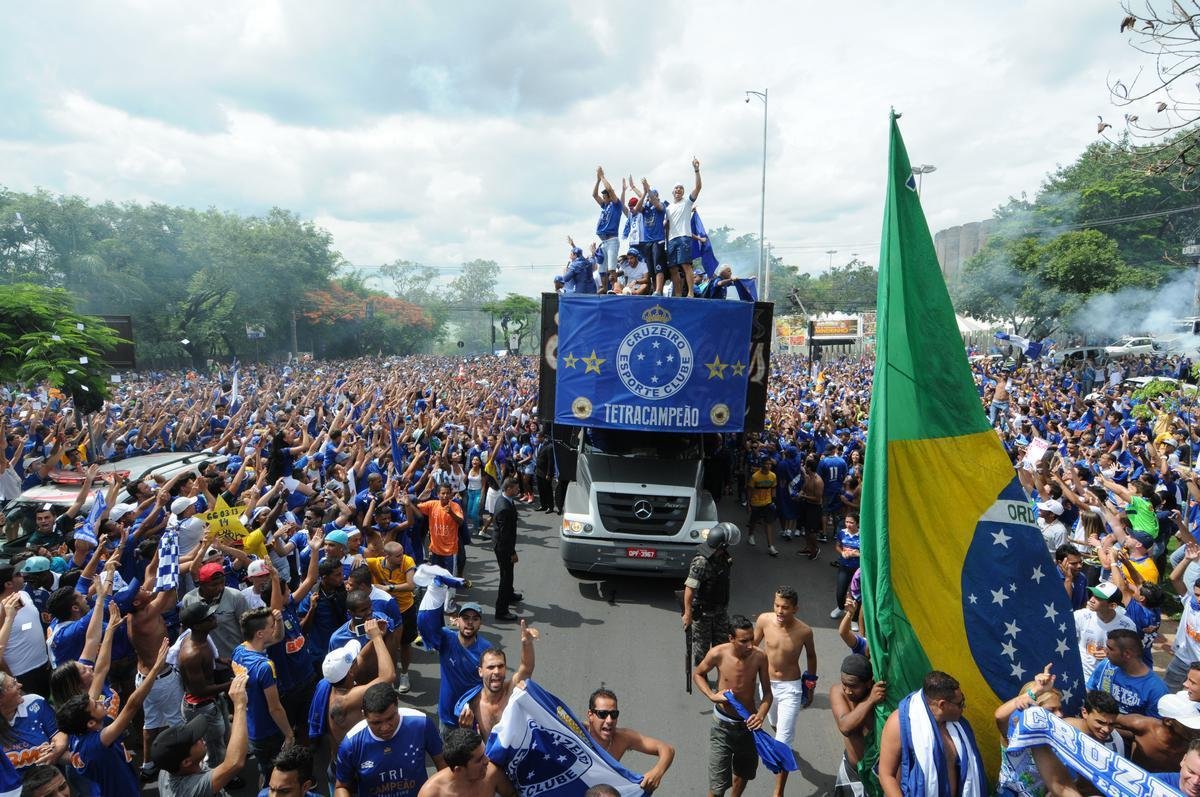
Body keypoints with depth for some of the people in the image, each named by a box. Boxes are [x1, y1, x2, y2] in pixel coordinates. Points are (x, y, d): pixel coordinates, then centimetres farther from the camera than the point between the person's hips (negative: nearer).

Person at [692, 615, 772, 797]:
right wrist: (712, 696, -18)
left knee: (743, 774, 25)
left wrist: (761, 715, -24)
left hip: (748, 723, 3)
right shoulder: (718, 654, -23)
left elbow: (767, 693, -6)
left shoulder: (760, 657, -18)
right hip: (723, 725, -3)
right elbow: (697, 674, -3)